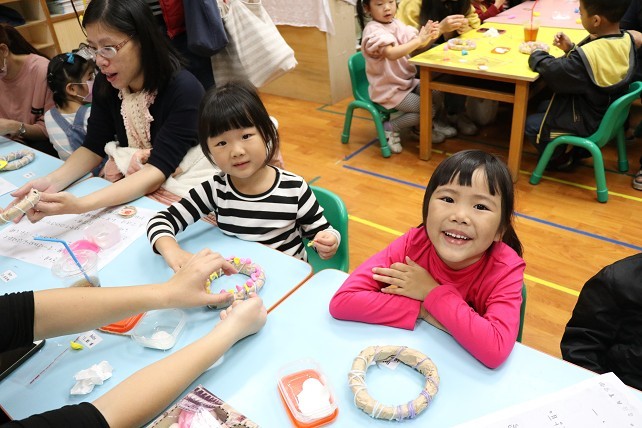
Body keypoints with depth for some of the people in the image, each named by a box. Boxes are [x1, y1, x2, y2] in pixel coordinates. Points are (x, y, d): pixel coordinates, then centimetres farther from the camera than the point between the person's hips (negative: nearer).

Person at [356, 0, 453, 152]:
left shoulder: (397, 24, 4)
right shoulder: (373, 30, -21)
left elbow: (418, 45, -1)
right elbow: (391, 54, -37)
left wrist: (429, 37, -23)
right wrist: (419, 39, -38)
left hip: (407, 81, 8)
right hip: (388, 89, -8)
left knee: (437, 98, 4)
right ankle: (390, 128, 1)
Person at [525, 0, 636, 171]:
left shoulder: (588, 54, -36)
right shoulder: (627, 40, -9)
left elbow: (554, 73, -24)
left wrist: (537, 55, -5)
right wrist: (571, 49, -4)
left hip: (588, 122, -9)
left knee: (530, 124, 6)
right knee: (543, 108, 24)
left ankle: (562, 160, 21)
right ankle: (573, 150, 26)